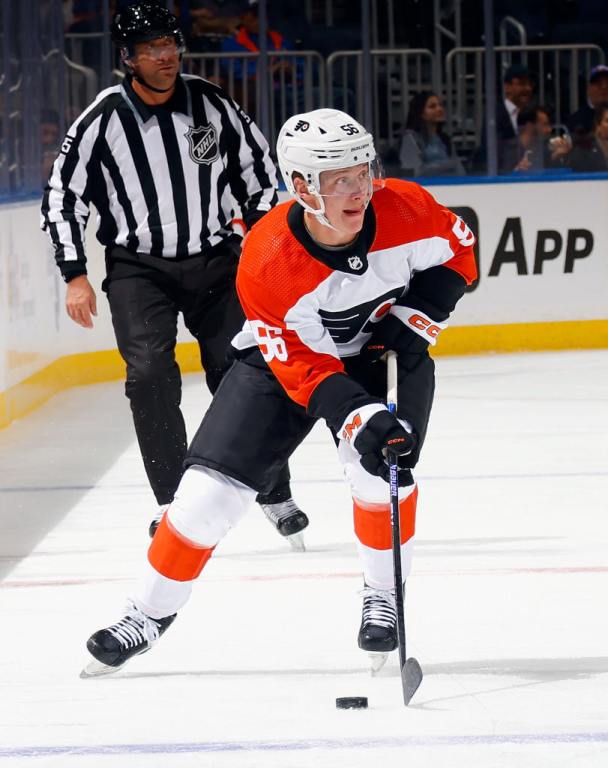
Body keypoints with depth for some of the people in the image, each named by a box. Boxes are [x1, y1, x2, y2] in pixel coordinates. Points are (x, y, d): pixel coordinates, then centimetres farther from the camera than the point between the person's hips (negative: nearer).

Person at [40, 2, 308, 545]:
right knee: (150, 373, -16)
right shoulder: (103, 121, -10)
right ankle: (172, 502, -8)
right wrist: (75, 275, -7)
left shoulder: (213, 106, -5)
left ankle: (275, 495, 10)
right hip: (139, 269, -1)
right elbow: (63, 196, -3)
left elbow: (258, 171, 8)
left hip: (215, 259, 1)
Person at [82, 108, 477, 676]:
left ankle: (383, 598, 3)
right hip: (286, 356, -1)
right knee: (211, 486, -8)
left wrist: (419, 315, -17)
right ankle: (150, 612, 10)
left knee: (382, 469, -22)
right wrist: (356, 415, -38)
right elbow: (298, 364, -26)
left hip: (382, 350, 1)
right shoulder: (265, 261, -32)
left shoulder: (404, 209, -26)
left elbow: (457, 249, -4)